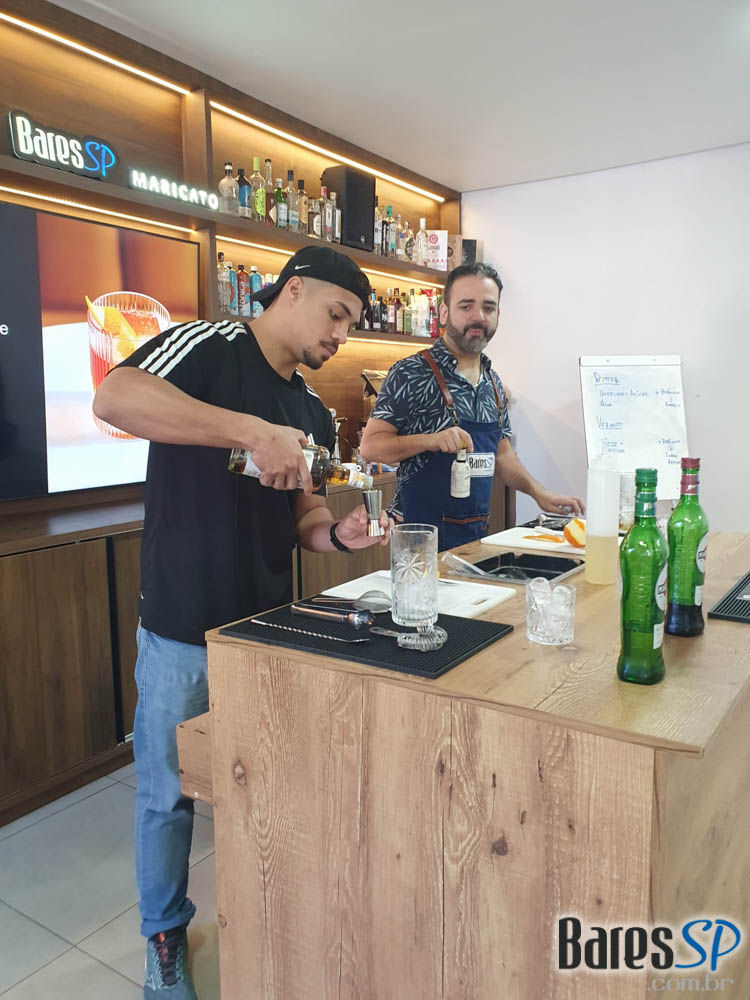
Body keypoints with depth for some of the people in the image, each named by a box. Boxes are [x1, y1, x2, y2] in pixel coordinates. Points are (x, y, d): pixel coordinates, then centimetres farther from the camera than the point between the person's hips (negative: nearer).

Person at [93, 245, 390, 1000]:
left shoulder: (313, 414, 9)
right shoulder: (207, 347, -11)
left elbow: (300, 520, 12)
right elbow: (113, 399, -30)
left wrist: (339, 534, -10)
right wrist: (254, 431, -34)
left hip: (268, 627, 6)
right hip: (182, 631, -6)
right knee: (167, 793, 13)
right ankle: (164, 932, 38)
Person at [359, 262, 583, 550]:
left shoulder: (493, 383, 10)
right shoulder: (411, 373, -11)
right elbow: (371, 446, -13)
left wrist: (539, 493, 6)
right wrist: (432, 440, -26)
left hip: (478, 530, 6)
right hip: (422, 529, -6)